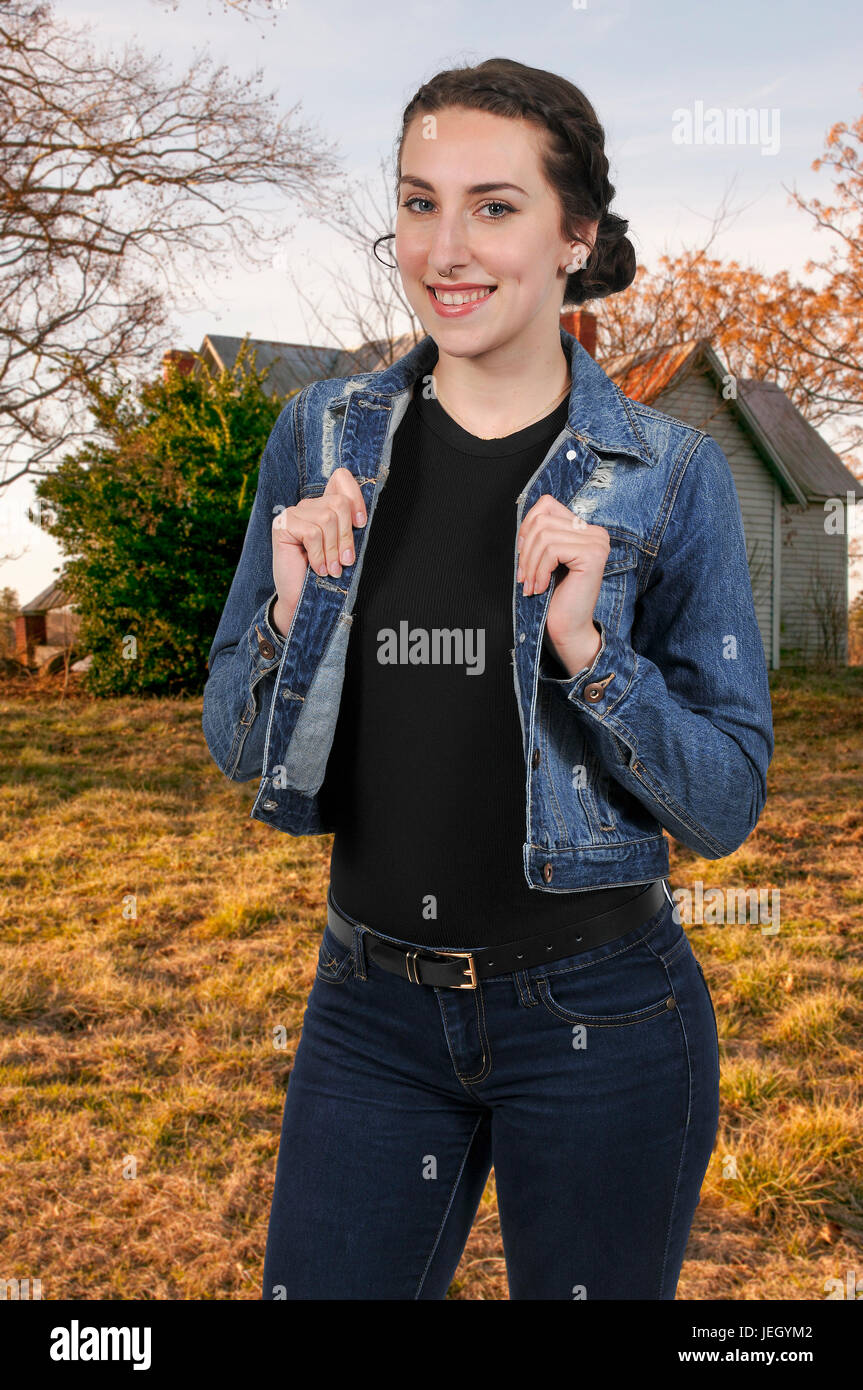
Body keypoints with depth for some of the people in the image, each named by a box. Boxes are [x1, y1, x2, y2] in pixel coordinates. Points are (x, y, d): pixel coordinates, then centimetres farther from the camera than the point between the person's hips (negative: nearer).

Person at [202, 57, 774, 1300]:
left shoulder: (671, 473, -8)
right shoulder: (321, 438, -1)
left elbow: (727, 804, -7)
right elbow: (236, 748, 4)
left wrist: (585, 648, -23)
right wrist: (293, 611, -15)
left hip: (599, 1012, -2)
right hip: (369, 1007, 2)